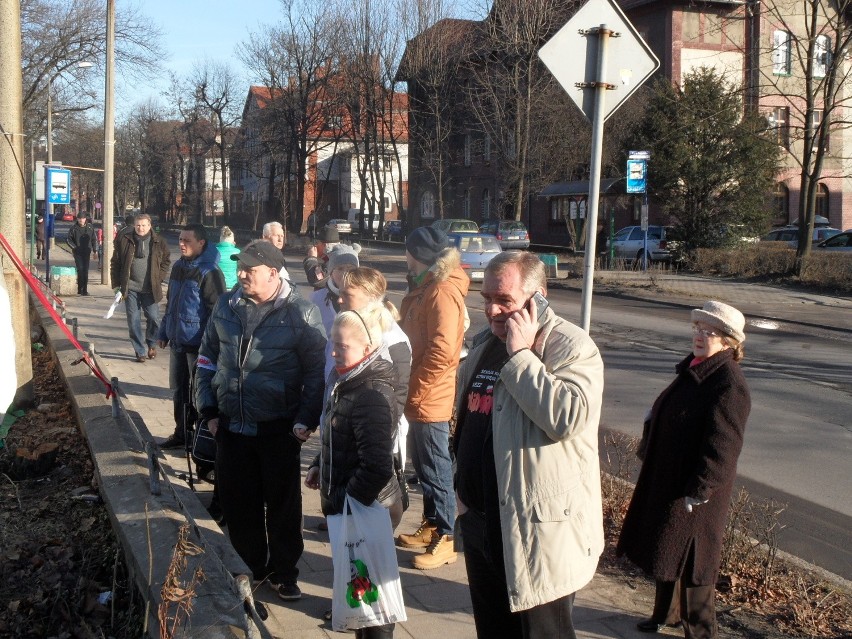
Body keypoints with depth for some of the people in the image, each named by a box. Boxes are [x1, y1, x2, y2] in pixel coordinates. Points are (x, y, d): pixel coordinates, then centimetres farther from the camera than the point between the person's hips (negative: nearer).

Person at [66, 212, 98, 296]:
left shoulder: (90, 228, 4)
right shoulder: (74, 228, -2)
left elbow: (94, 239, 12)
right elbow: (68, 239, 3)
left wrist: (95, 250, 8)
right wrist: (74, 247, -6)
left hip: (87, 252, 2)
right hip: (77, 252, -2)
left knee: (86, 270, 3)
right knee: (80, 269, -11)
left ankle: (84, 289, 10)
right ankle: (80, 289, -4)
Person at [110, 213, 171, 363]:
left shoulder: (158, 242, 0)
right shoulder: (124, 240, -1)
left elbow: (166, 261, 11)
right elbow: (115, 263, 4)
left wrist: (159, 278, 0)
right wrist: (116, 284, -1)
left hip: (150, 289, 0)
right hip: (130, 288, 0)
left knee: (154, 318, 1)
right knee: (133, 321, 3)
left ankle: (151, 345, 26)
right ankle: (140, 351, 14)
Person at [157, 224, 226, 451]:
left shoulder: (209, 272, -16)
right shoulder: (179, 267, 10)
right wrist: (163, 332, 19)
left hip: (198, 344, -8)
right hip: (177, 341, 8)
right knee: (178, 389, 15)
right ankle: (181, 433, 28)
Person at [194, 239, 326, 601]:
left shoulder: (301, 313, -9)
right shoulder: (226, 307, 5)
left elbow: (316, 372, -7)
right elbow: (207, 358, 13)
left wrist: (306, 420, -12)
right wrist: (208, 409, 7)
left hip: (279, 429, -4)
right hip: (231, 425, 4)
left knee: (282, 503, 7)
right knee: (238, 503, 12)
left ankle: (283, 572, 23)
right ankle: (250, 568, 30)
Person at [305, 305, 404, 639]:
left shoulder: (373, 395, -24)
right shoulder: (347, 381, 5)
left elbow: (376, 468, -27)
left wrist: (343, 503, -20)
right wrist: (319, 467, 8)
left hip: (366, 510, -9)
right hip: (346, 503, 9)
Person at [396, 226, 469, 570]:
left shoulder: (442, 292, -20)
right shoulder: (425, 287, 12)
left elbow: (440, 352, -25)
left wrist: (414, 392, -18)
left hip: (429, 399, -10)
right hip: (419, 398, 10)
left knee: (435, 469, 0)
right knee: (424, 465, 19)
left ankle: (443, 540, 10)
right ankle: (430, 526, 31)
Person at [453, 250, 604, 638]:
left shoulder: (570, 345, -14)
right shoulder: (484, 344, 11)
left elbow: (569, 417, -32)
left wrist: (521, 355, -26)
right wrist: (463, 495, 21)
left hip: (539, 528, -8)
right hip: (480, 520, 8)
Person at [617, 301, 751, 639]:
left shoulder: (729, 385, -22)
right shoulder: (692, 369, 5)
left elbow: (721, 449, -24)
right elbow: (662, 415, 19)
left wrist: (697, 491, -21)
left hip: (694, 494, -9)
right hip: (665, 480, 9)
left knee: (690, 560, 5)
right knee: (665, 553, 21)